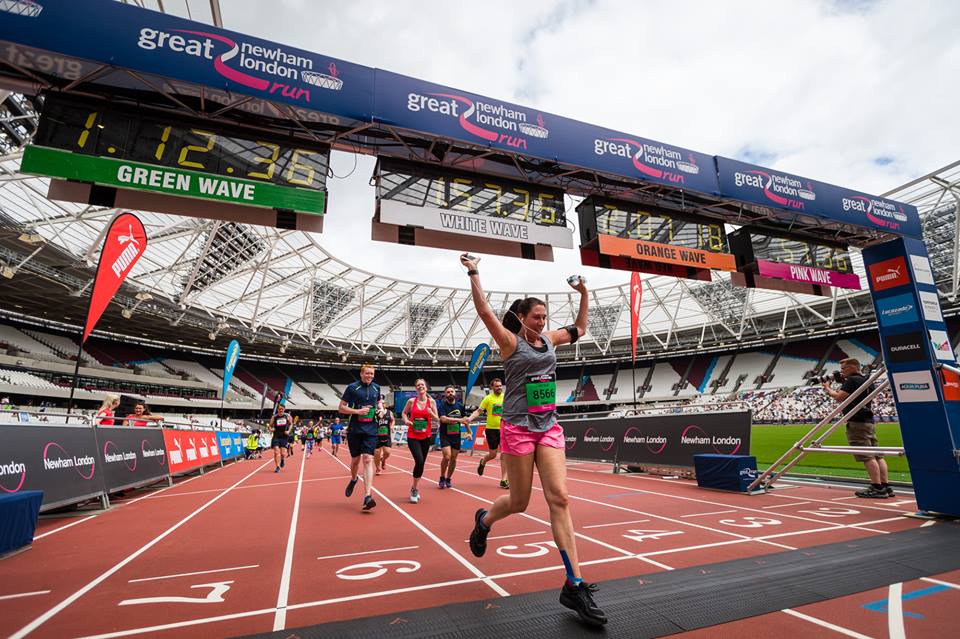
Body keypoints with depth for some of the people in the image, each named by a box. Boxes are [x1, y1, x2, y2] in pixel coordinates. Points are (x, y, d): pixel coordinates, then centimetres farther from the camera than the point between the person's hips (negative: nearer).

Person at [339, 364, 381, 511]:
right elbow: (341, 408, -4)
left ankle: (367, 496, -14)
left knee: (368, 460, -10)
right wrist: (357, 411, -18)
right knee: (355, 459, 13)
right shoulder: (352, 387, -5)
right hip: (354, 429, -1)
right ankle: (353, 479, 46)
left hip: (371, 429, 1)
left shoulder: (376, 387, 7)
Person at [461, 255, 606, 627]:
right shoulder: (510, 342, -5)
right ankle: (484, 519, 40)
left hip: (549, 428, 5)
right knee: (519, 502, 7)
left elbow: (579, 328, 26)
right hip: (518, 428, -4)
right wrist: (473, 272, -16)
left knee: (559, 499, -5)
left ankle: (574, 585, 1)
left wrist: (584, 294, 20)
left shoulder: (549, 340, 11)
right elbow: (484, 310, -17)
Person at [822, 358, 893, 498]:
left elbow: (839, 397, -17)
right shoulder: (864, 380, 18)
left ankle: (877, 488, -9)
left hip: (857, 422, -10)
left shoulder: (852, 380, -10)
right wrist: (844, 382, 17)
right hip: (868, 421, 10)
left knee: (867, 456, -9)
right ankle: (885, 486, 9)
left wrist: (827, 388, -2)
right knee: (876, 455, 8)